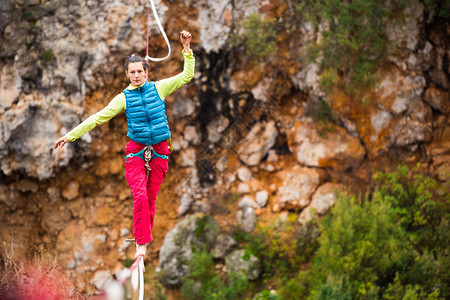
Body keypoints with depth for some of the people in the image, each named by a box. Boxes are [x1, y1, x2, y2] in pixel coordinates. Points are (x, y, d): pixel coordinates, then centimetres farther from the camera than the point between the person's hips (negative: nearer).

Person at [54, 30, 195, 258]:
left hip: (159, 151, 1)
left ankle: (144, 236, 17)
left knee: (151, 198, 2)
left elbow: (186, 76, 9)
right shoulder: (124, 98, 3)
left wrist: (187, 49, 0)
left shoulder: (158, 88, 5)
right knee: (140, 197, -15)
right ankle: (141, 243, -13)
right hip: (136, 151, -1)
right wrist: (71, 135, -1)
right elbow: (98, 118, 3)